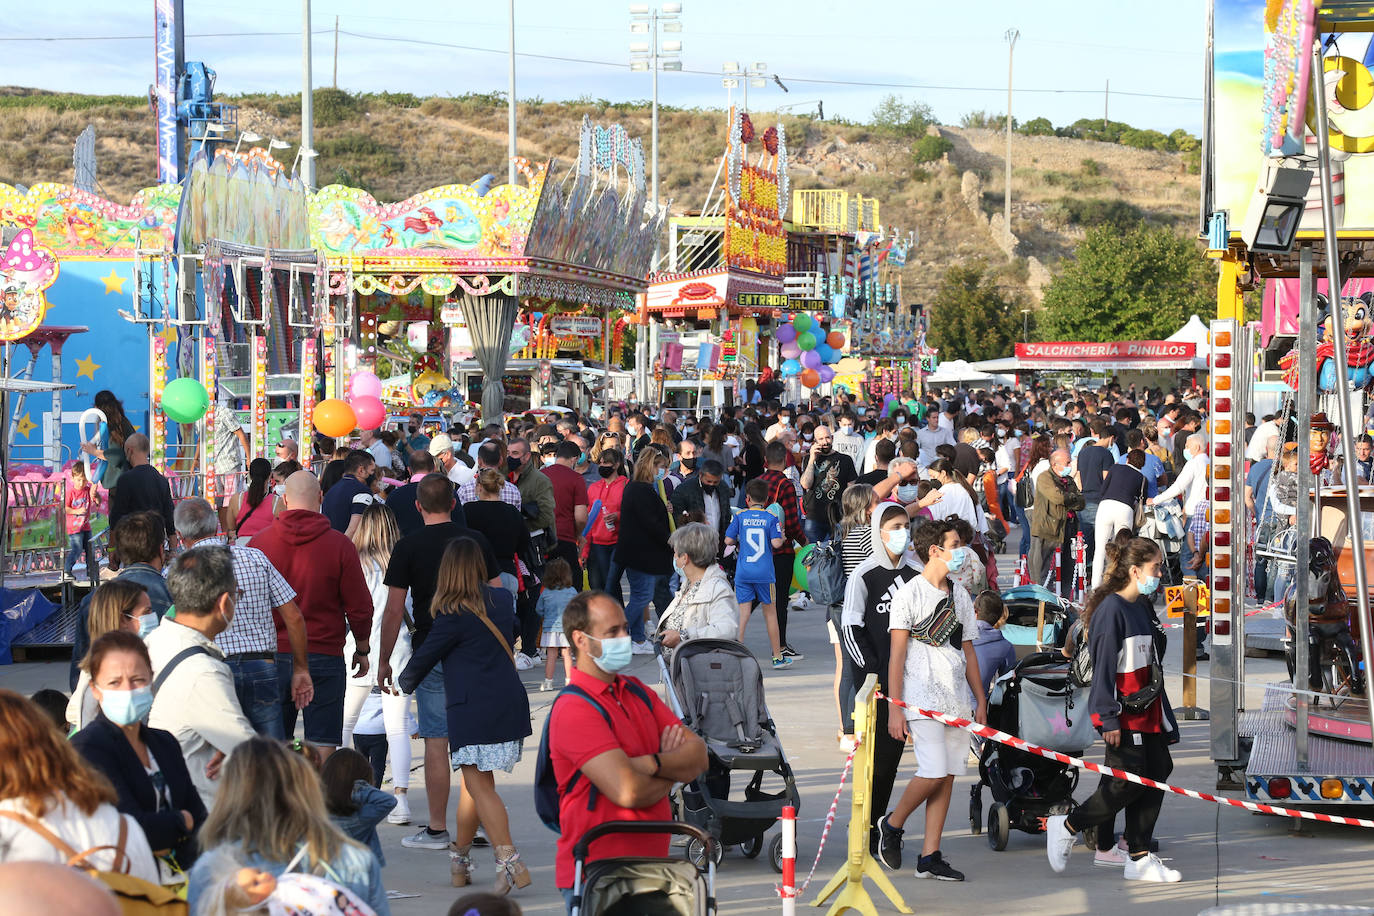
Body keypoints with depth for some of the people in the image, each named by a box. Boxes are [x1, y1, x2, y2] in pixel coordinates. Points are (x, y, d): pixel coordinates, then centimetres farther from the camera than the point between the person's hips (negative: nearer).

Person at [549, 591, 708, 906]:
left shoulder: (638, 692, 13)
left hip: (652, 866, 7)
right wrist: (672, 772, -2)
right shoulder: (574, 710, -14)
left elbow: (699, 756, 5)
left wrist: (652, 764, -15)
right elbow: (628, 791, -23)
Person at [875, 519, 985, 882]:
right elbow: (897, 656, -7)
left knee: (947, 776, 3)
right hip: (923, 699, -6)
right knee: (933, 773, -15)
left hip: (958, 700, 6)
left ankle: (930, 857, 6)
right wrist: (894, 710, -11)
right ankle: (892, 825, 10)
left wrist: (980, 700, 14)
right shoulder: (909, 594, -5)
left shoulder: (960, 596, 15)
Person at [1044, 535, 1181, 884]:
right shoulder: (1112, 609, -15)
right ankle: (1066, 827, 9)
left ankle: (1140, 858, 10)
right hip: (1121, 713, -9)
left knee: (1157, 773, 4)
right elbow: (1103, 667, -18)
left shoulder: (1143, 607, 13)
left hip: (1146, 710, 9)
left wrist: (1163, 712, 22)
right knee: (1130, 782, -8)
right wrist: (1109, 719, -20)